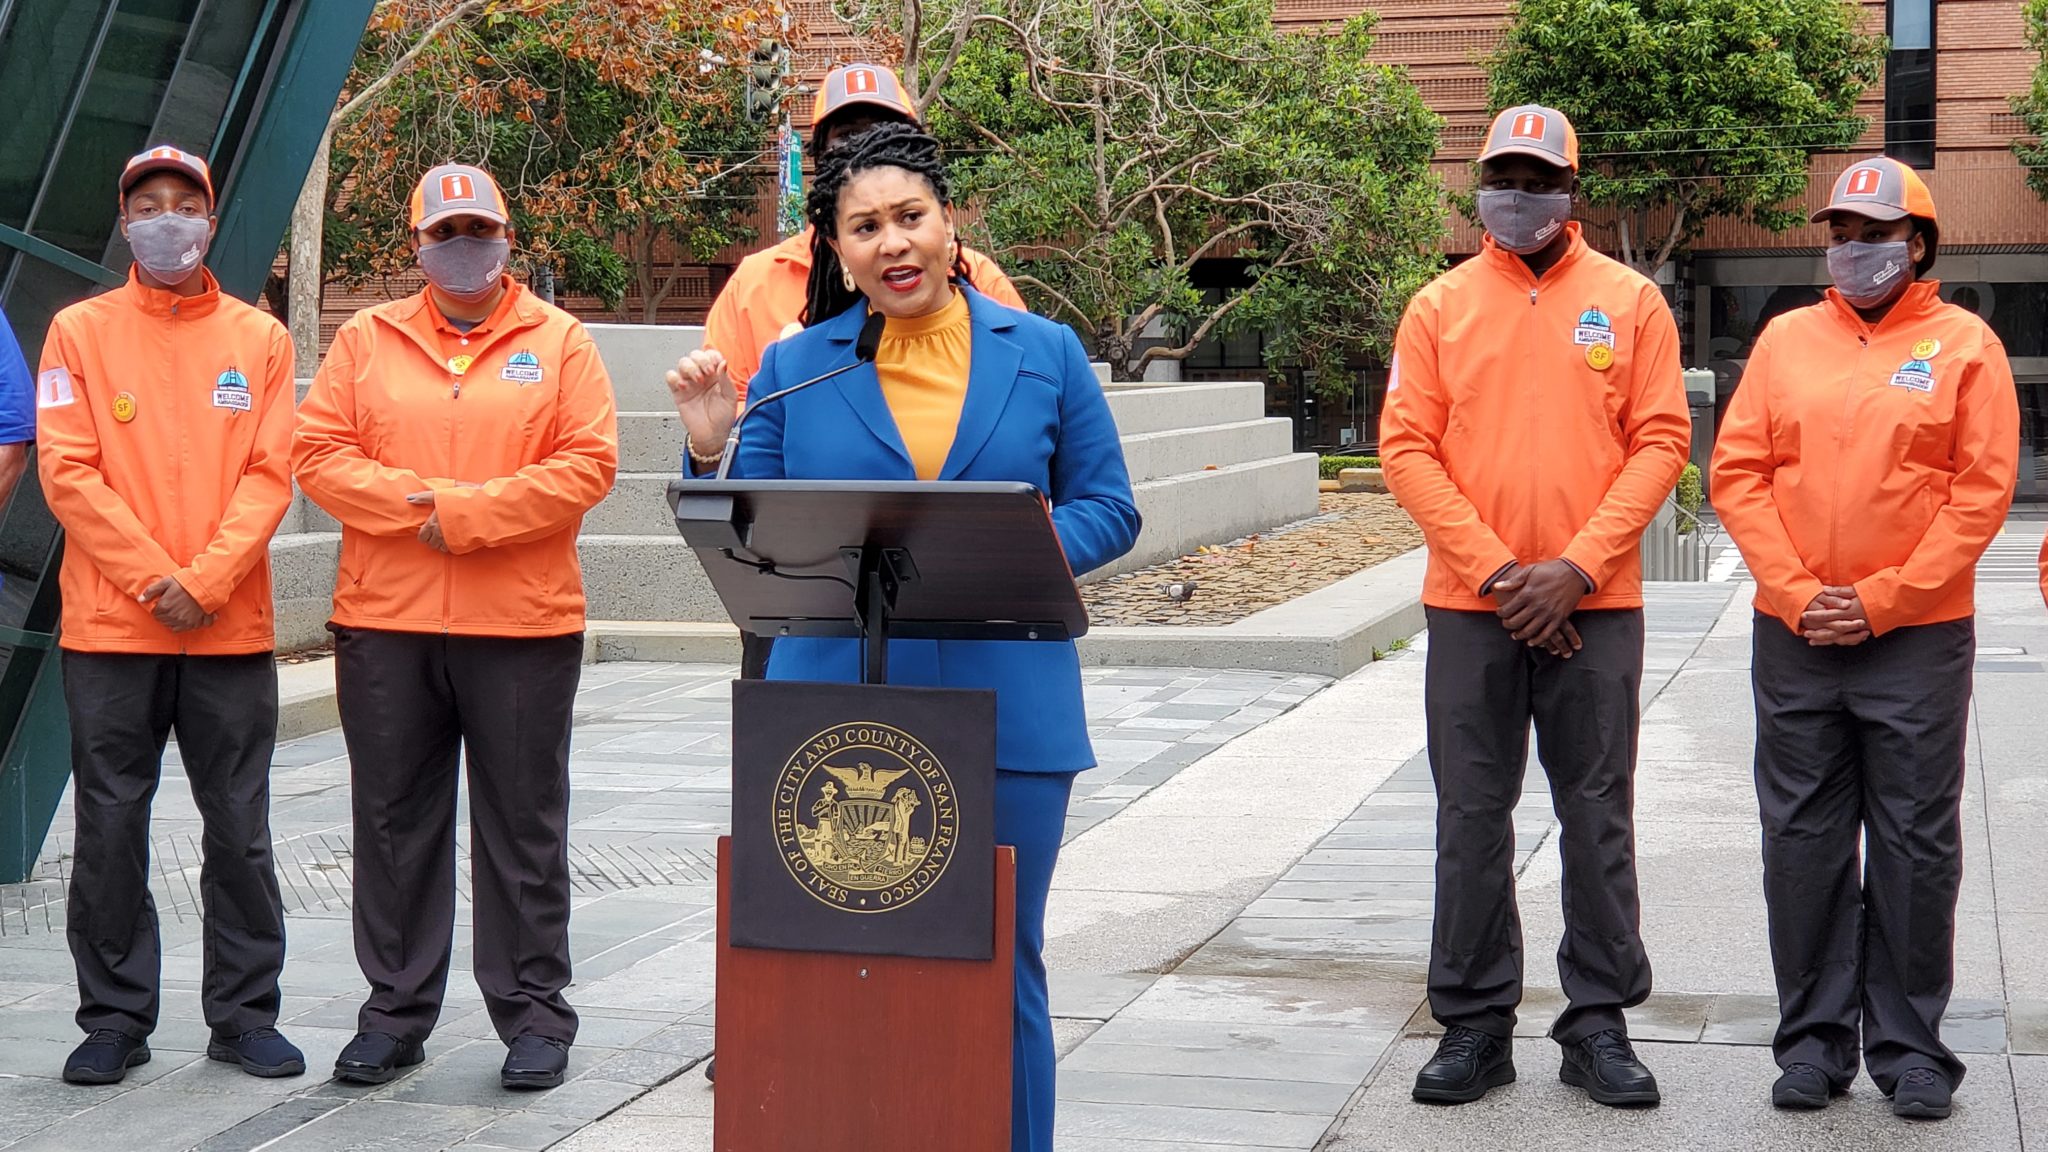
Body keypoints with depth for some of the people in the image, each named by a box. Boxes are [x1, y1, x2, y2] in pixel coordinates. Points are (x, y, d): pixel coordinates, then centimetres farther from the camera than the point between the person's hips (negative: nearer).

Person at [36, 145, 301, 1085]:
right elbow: (67, 472, -3)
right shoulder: (80, 331, 4)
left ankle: (244, 1014, 16)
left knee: (239, 829, 5)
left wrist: (207, 581, -12)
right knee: (111, 828, 3)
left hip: (231, 628, 1)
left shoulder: (258, 337, 8)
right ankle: (115, 1019, 14)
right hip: (110, 628, -1)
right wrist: (154, 580, -12)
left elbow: (269, 474, 0)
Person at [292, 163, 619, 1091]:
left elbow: (588, 463, -6)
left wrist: (469, 513, -14)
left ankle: (533, 1014, 14)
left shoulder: (559, 341, 4)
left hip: (523, 627, -2)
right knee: (394, 822, 8)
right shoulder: (366, 340, 10)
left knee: (523, 827, 4)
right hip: (384, 626, 2)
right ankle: (395, 1013, 19)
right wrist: (420, 502, -14)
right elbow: (319, 454, 1)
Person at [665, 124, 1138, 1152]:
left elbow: (1108, 511, 6)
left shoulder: (1044, 354, 6)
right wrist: (711, 449, -9)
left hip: (1005, 711, 0)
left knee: (999, 972, 8)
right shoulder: (792, 366, 7)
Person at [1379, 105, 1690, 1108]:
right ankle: (1475, 1023, 14)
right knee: (1471, 817, 4)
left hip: (1595, 606, 0)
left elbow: (1660, 442, -1)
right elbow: (1406, 449, 0)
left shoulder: (1631, 303, 4)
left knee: (1598, 817, 4)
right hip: (1469, 607, 1)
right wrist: (1493, 570, -10)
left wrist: (1578, 565, -11)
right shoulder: (1440, 307, 5)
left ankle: (1598, 1023, 14)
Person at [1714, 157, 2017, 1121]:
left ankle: (1909, 1045, 14)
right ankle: (1814, 1038, 16)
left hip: (1918, 637, -2)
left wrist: (1883, 600, -11)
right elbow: (1737, 474, 4)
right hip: (1795, 638, 2)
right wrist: (1797, 593, -7)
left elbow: (1983, 492, -4)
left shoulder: (1963, 346, 1)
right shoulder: (1786, 339, 8)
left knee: (1915, 845, 3)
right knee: (1802, 840, 6)